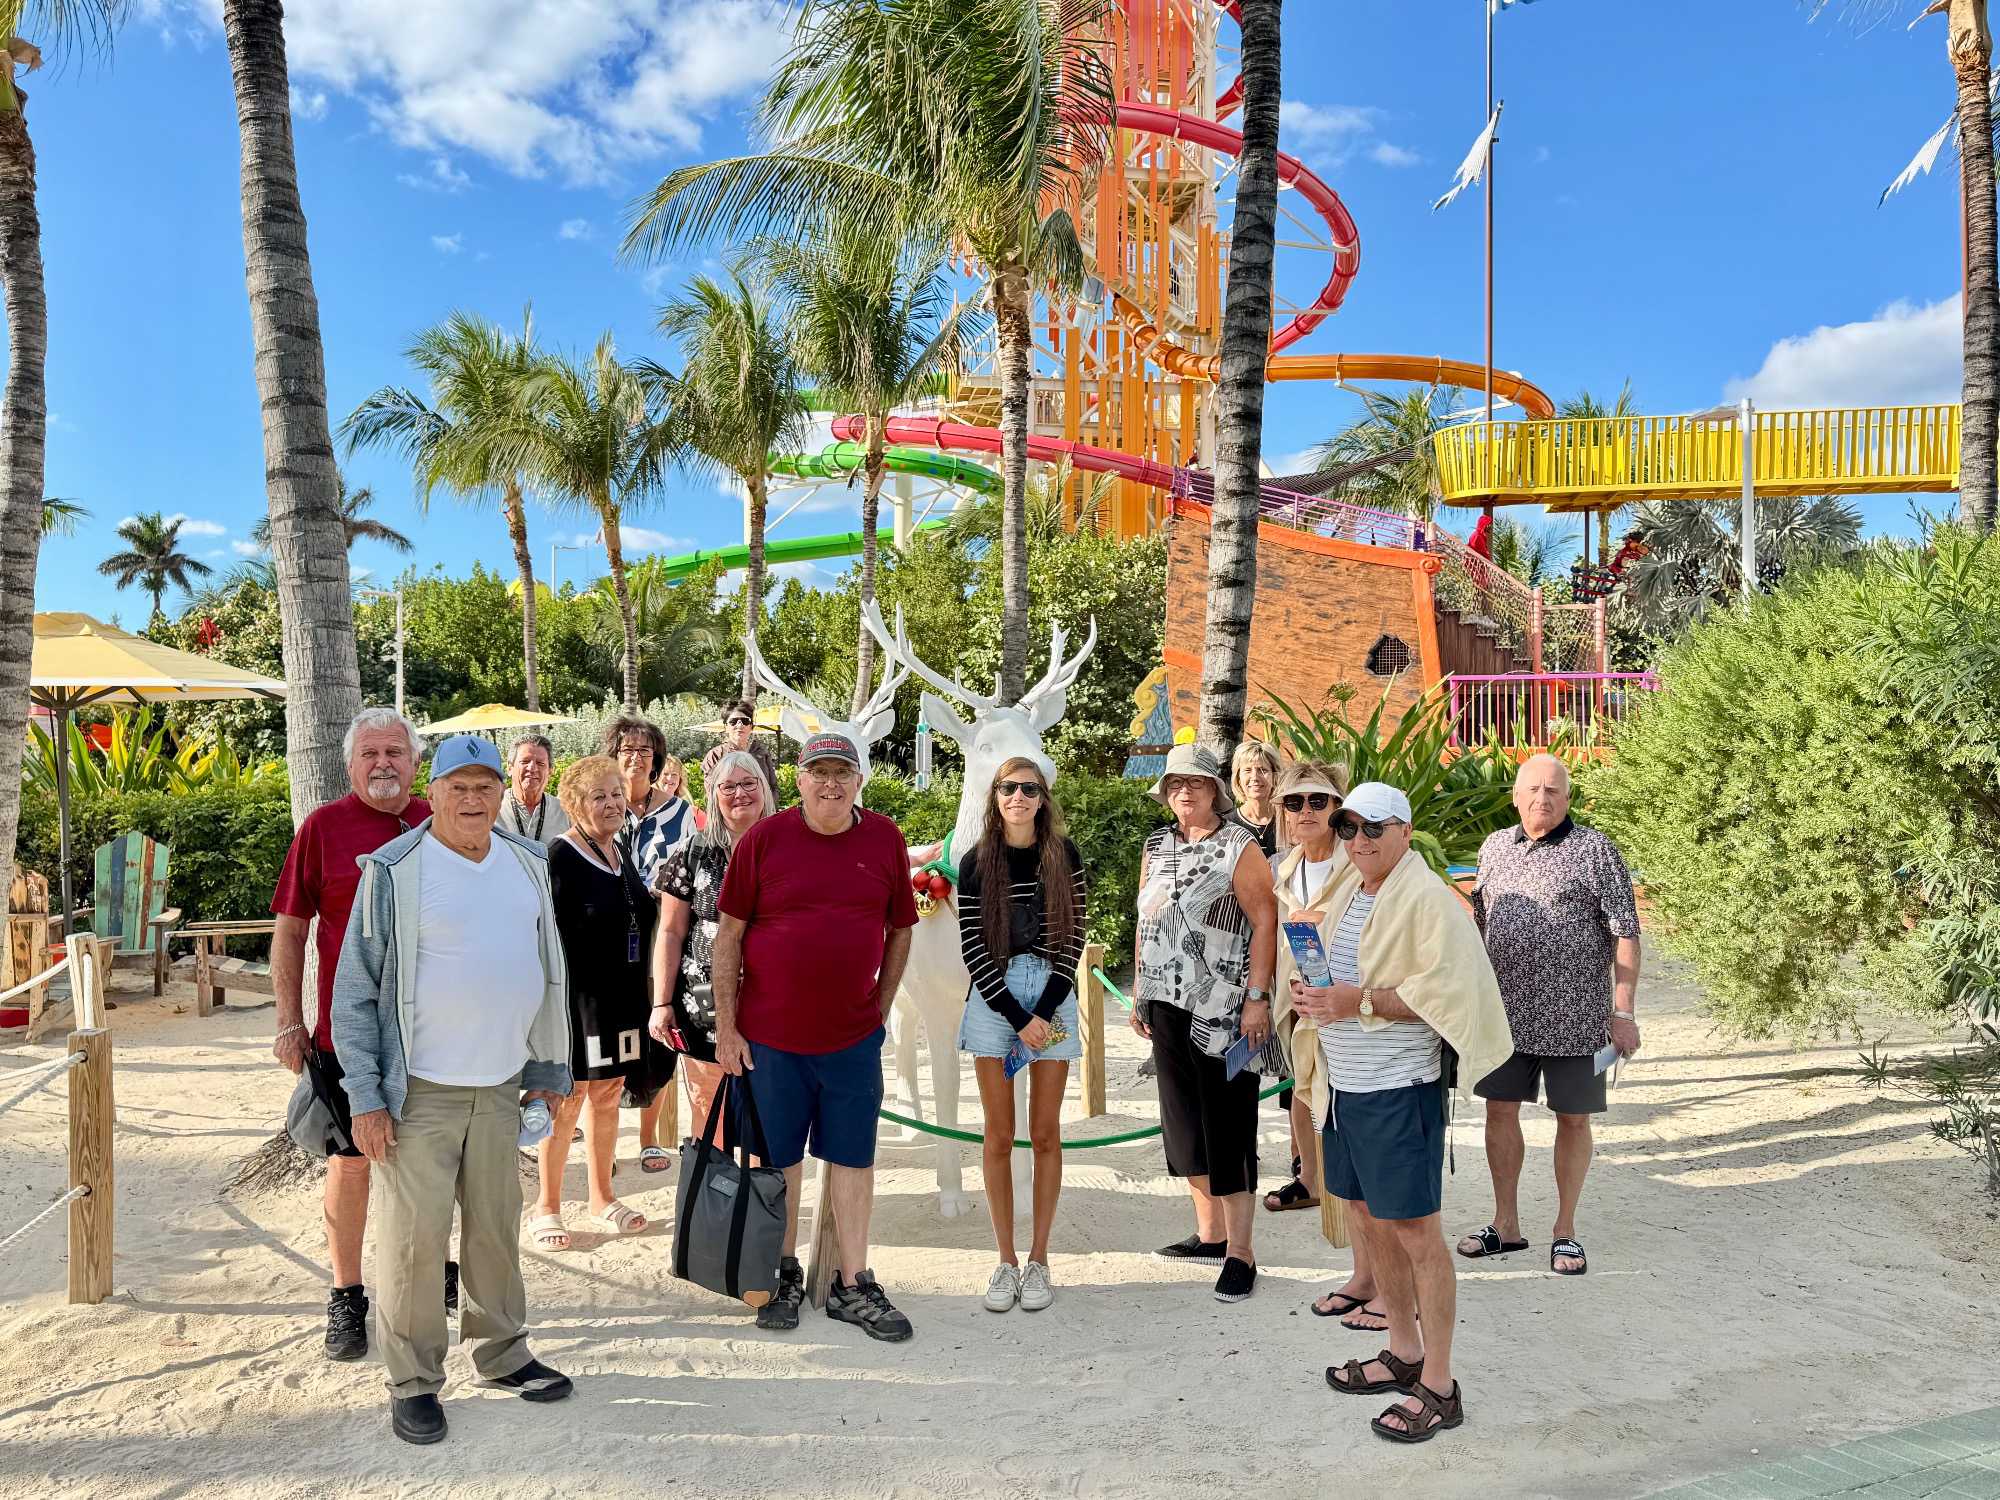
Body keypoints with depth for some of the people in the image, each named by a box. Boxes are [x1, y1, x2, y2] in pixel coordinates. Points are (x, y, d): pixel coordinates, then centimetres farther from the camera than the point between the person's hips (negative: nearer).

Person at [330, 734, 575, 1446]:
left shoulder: (528, 865, 6)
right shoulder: (395, 871, -10)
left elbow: (548, 975, 14)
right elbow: (354, 992, -8)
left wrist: (549, 1068, 14)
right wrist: (365, 1097, -11)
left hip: (500, 1085, 5)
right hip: (420, 1089, -5)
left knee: (497, 1225, 14)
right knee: (416, 1237, 1)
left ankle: (502, 1353, 31)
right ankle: (413, 1381, 17)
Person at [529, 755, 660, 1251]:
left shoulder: (622, 855, 12)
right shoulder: (559, 856, -12)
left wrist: (647, 993, 17)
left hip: (620, 998, 7)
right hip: (576, 999, -7)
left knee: (607, 1097, 15)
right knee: (567, 1100, 3)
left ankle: (602, 1201, 27)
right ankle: (548, 1207, 19)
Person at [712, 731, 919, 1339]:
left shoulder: (885, 840, -1)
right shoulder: (764, 839, -6)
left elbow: (899, 932, 8)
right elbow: (728, 936, -3)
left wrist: (879, 1009, 5)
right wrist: (727, 1027, -4)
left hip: (854, 1036, 2)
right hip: (769, 1034, -1)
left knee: (853, 1158, 9)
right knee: (779, 1159, 11)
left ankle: (853, 1286, 23)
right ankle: (785, 1275, 30)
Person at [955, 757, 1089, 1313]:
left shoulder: (1064, 857, 3)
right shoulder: (976, 865, 2)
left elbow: (1073, 938, 1)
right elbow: (973, 949, -2)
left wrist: (1044, 1013, -9)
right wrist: (1019, 1019, -8)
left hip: (1053, 996, 0)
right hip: (993, 999, 0)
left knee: (1045, 1134, 5)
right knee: (999, 1136, 4)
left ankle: (1039, 1259, 15)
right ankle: (1006, 1260, 14)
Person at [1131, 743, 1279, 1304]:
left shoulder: (1239, 847, -6)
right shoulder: (1156, 847, 12)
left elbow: (1265, 922, -12)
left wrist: (1256, 998, -18)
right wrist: (1141, 992, 16)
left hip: (1222, 1008, -6)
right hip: (1167, 1004, 7)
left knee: (1227, 1129, -3)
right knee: (1183, 1121, 13)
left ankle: (1240, 1252, 6)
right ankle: (1210, 1232, 27)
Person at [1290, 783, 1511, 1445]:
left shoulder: (1427, 898, -14)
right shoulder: (1347, 890, 11)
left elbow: (1445, 993, -21)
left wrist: (1360, 1001, -24)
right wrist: (1310, 992, 2)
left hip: (1398, 1088, -9)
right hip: (1343, 1084, 9)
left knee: (1416, 1231, 0)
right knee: (1369, 1220, 18)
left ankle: (1437, 1388, 13)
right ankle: (1404, 1352, 35)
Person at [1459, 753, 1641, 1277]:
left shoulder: (1594, 850, -7)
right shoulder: (1494, 847, 7)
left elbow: (1626, 933, -8)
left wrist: (1623, 1010, -13)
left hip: (1574, 1013, -4)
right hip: (1505, 1010, 4)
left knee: (1573, 1119, 7)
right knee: (1500, 1110, 9)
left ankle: (1565, 1231, 22)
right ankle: (1506, 1224, 24)